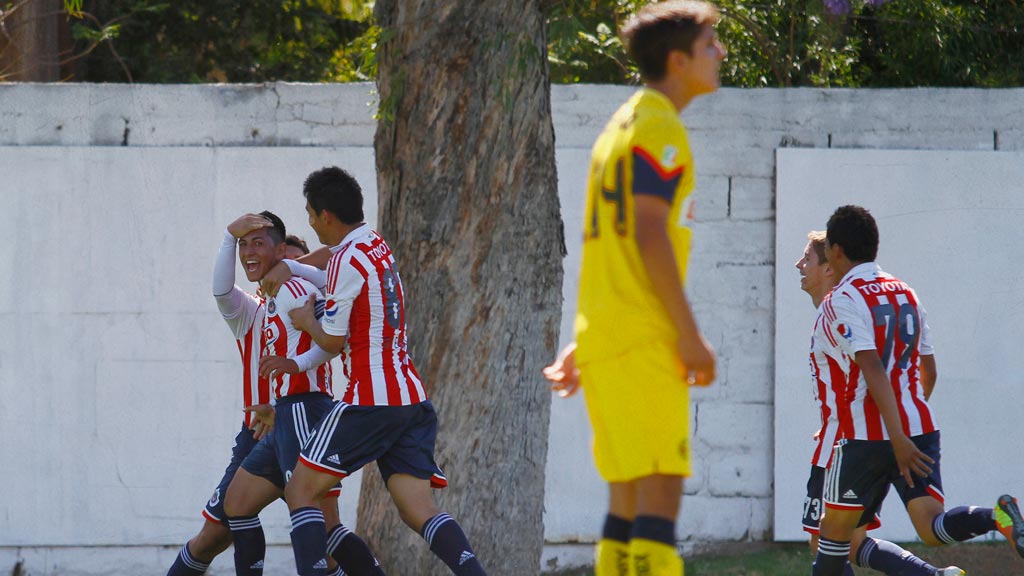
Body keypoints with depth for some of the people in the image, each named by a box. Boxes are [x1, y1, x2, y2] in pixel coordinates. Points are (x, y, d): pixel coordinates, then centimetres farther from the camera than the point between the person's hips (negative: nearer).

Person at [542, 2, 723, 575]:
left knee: (627, 500, 9)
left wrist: (585, 342, 24)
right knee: (661, 490, -13)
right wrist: (690, 335, -16)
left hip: (605, 336, 9)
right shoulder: (658, 129, -8)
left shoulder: (623, 126, 21)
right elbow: (650, 237, -16)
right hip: (645, 337, -9)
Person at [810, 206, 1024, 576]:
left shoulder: (841, 300, -7)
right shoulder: (906, 294, 15)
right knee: (932, 529, -7)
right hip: (920, 427, 6)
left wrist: (898, 439, -23)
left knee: (835, 532, 10)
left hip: (867, 438, -6)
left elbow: (873, 370, -18)